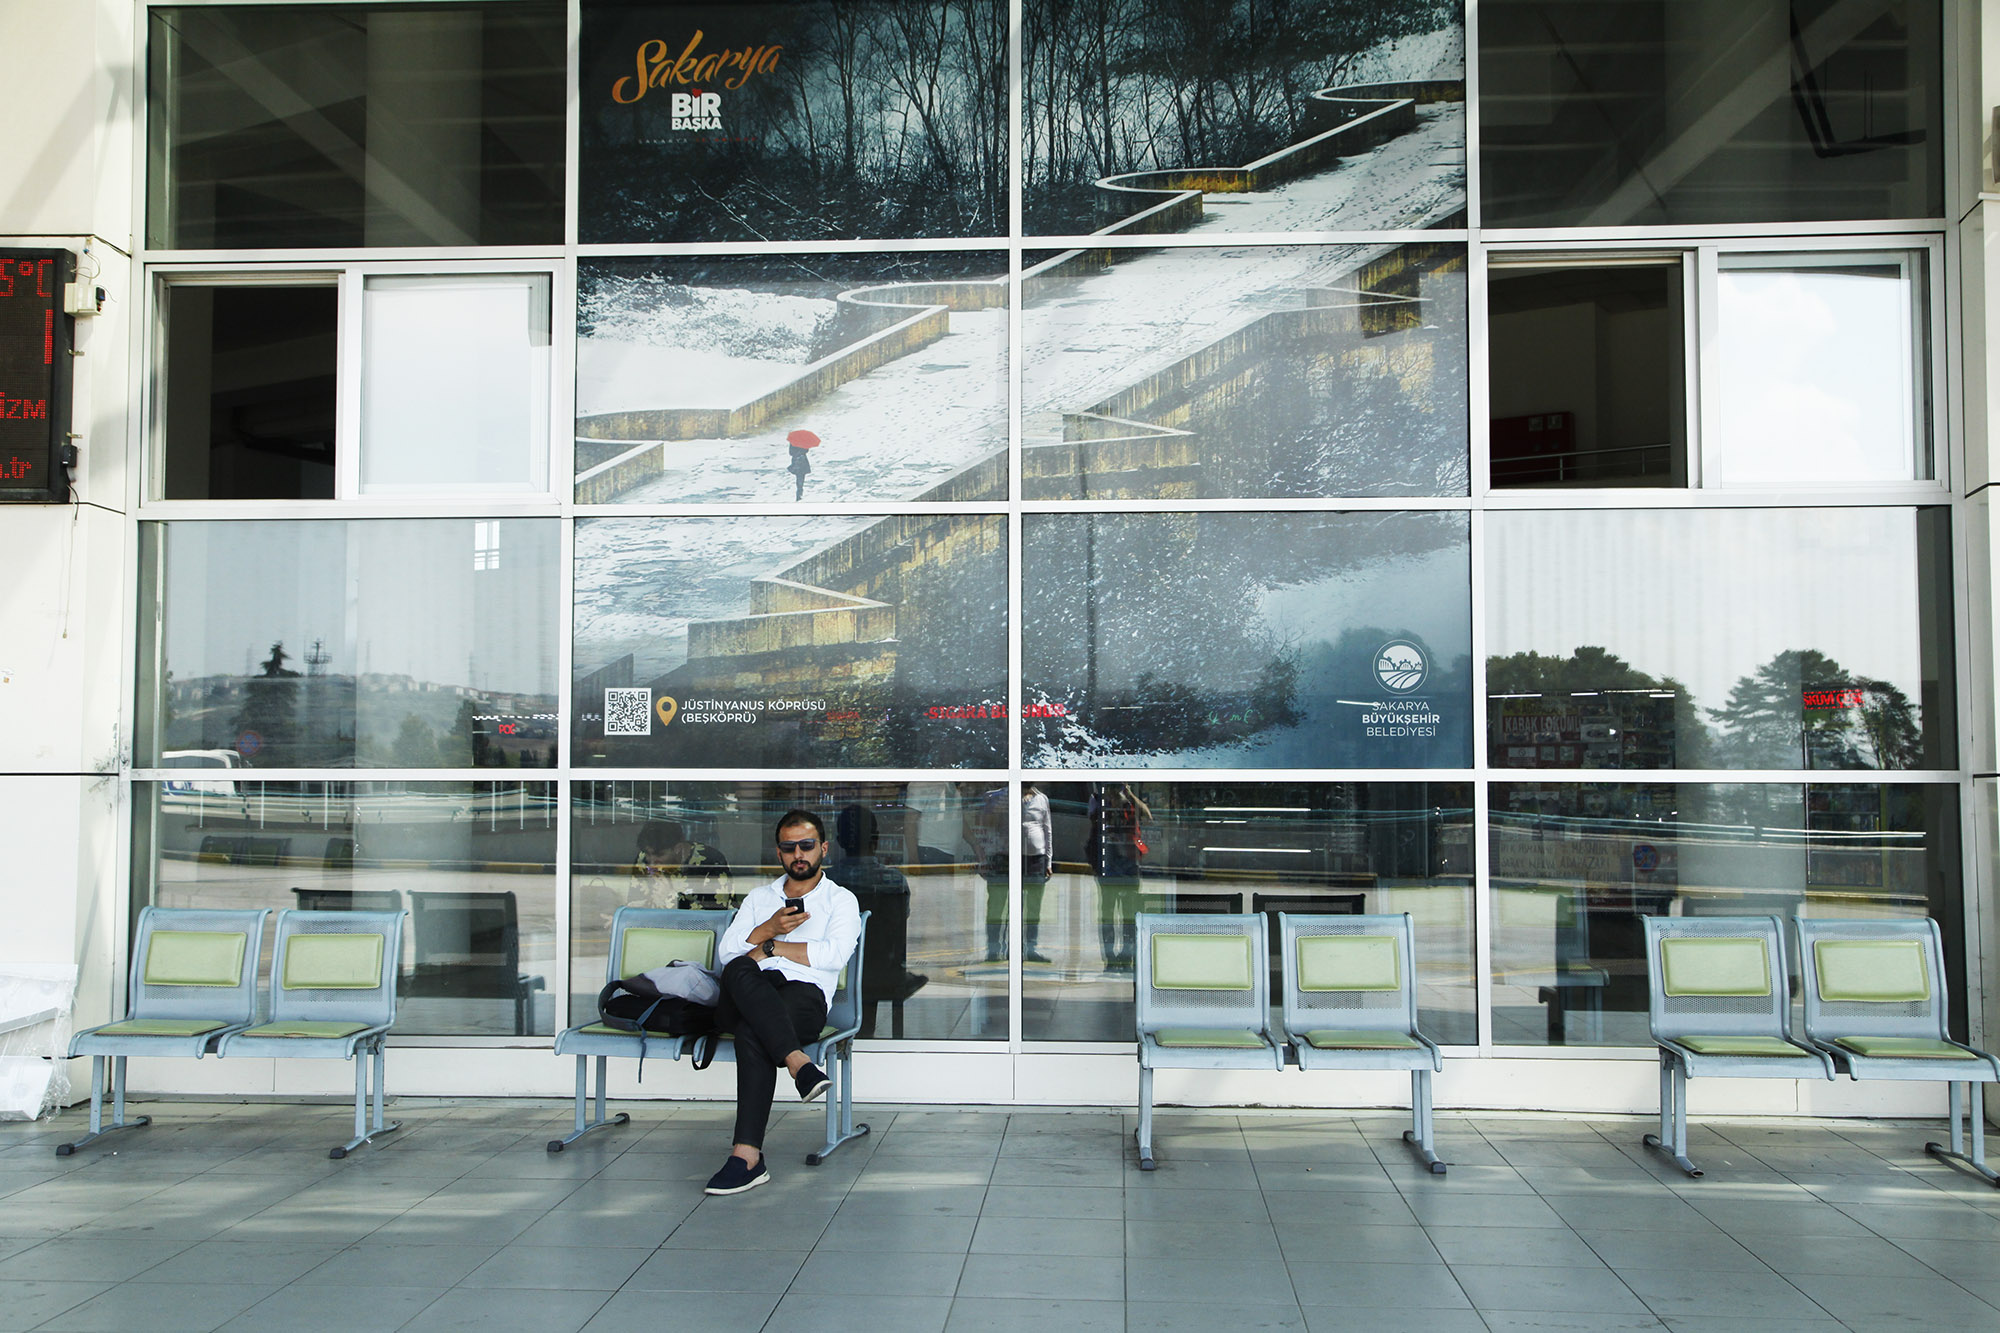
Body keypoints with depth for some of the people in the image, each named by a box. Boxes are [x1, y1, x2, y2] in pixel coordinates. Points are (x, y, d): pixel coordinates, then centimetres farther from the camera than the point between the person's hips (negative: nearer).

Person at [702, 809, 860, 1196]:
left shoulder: (841, 900, 18)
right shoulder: (758, 898, 31)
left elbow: (835, 954, -3)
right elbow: (726, 952, 16)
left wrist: (770, 948, -1)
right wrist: (769, 929, -1)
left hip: (805, 994, -3)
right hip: (743, 1000, 3)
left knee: (752, 1031, -38)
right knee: (740, 972, -37)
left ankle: (747, 1156, -43)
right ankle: (798, 1063, -50)